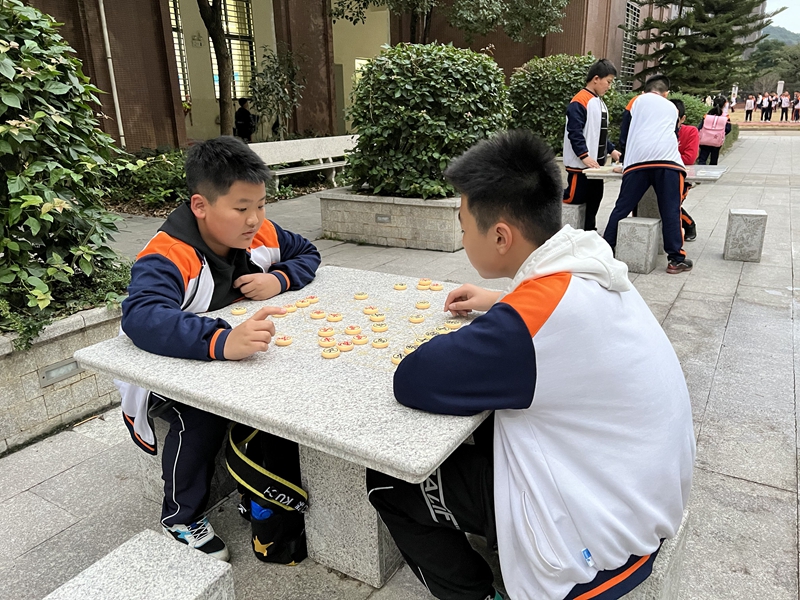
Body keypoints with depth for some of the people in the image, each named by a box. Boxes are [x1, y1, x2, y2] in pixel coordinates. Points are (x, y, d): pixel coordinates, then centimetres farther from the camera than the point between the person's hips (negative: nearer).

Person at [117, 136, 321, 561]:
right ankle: (181, 518, -2)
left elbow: (306, 254, 4)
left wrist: (279, 279, -21)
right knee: (201, 418, -31)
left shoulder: (259, 234, -13)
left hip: (233, 358, 6)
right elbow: (140, 317, -52)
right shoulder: (167, 257, -34)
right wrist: (222, 342, -70)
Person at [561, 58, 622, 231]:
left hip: (596, 163, 9)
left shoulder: (600, 103, 16)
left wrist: (611, 150, 12)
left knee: (594, 197, 13)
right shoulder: (580, 102, -15)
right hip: (580, 164, -9)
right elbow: (574, 132, -21)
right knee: (575, 197, -3)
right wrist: (584, 156, -26)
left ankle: (589, 231, 24)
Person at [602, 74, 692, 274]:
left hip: (638, 161, 0)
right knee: (671, 211, 1)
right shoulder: (672, 108, 27)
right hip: (668, 160, 1)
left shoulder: (637, 101, 22)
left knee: (621, 208, 4)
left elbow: (623, 137, 19)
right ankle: (676, 259, 1)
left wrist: (626, 159, 32)